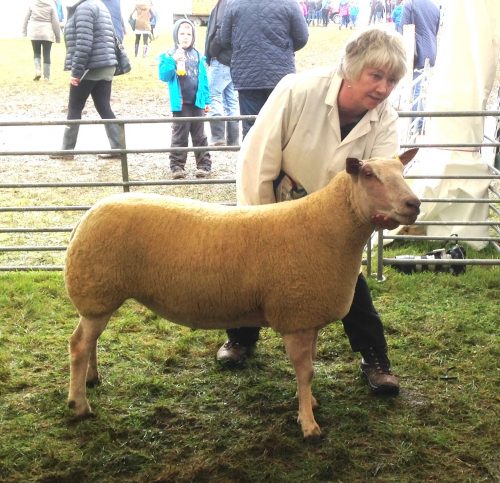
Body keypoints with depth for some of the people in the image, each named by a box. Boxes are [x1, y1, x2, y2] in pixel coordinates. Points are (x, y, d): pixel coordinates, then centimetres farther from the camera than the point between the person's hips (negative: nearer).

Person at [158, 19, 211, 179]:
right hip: (180, 104, -2)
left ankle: (204, 164, 15)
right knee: (180, 135, 4)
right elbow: (163, 76, -10)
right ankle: (177, 166, 9)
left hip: (197, 102, 3)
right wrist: (173, 61, -23)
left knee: (199, 136, 10)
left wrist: (206, 100, 7)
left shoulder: (198, 56, 7)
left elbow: (203, 79, 9)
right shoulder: (169, 55, -2)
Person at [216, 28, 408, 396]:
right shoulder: (300, 90, -31)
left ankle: (375, 359, 14)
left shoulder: (386, 121, -21)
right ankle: (242, 338, 34)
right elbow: (258, 158, -25)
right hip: (277, 202, -1)